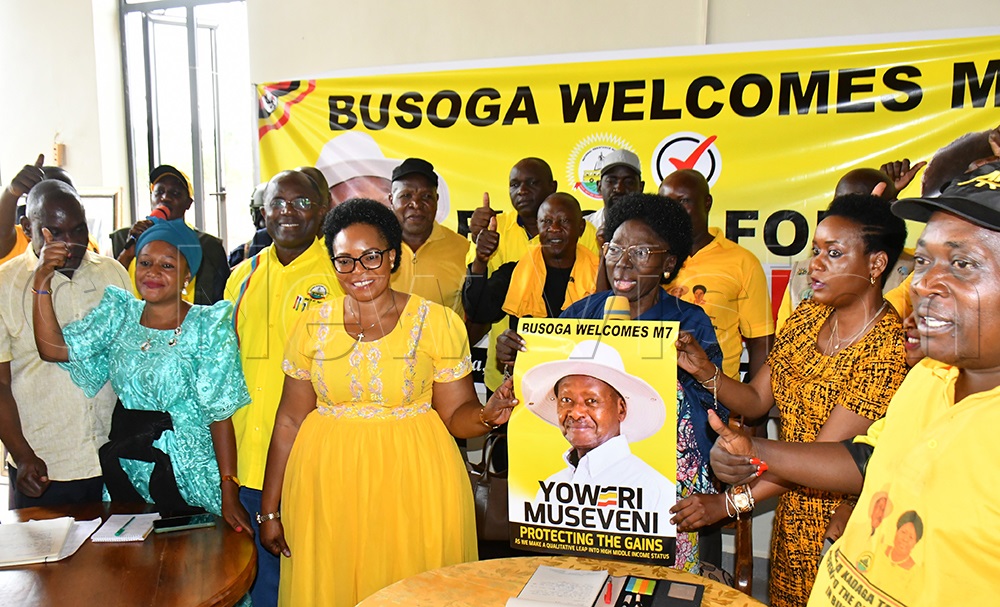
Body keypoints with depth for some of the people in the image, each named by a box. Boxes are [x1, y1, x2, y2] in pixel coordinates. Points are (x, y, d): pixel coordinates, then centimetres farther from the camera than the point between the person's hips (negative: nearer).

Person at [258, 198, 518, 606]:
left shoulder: (437, 322, -4)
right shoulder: (313, 325, 2)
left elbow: (457, 415, -2)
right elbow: (289, 421, 6)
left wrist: (487, 415, -24)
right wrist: (269, 511, 7)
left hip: (413, 485, -2)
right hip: (327, 489, 2)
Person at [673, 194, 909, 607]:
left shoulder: (891, 346, -23)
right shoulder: (806, 316, -1)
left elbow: (825, 452, -24)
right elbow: (756, 401, 0)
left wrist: (731, 502, -25)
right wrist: (702, 369, -19)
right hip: (791, 504, 6)